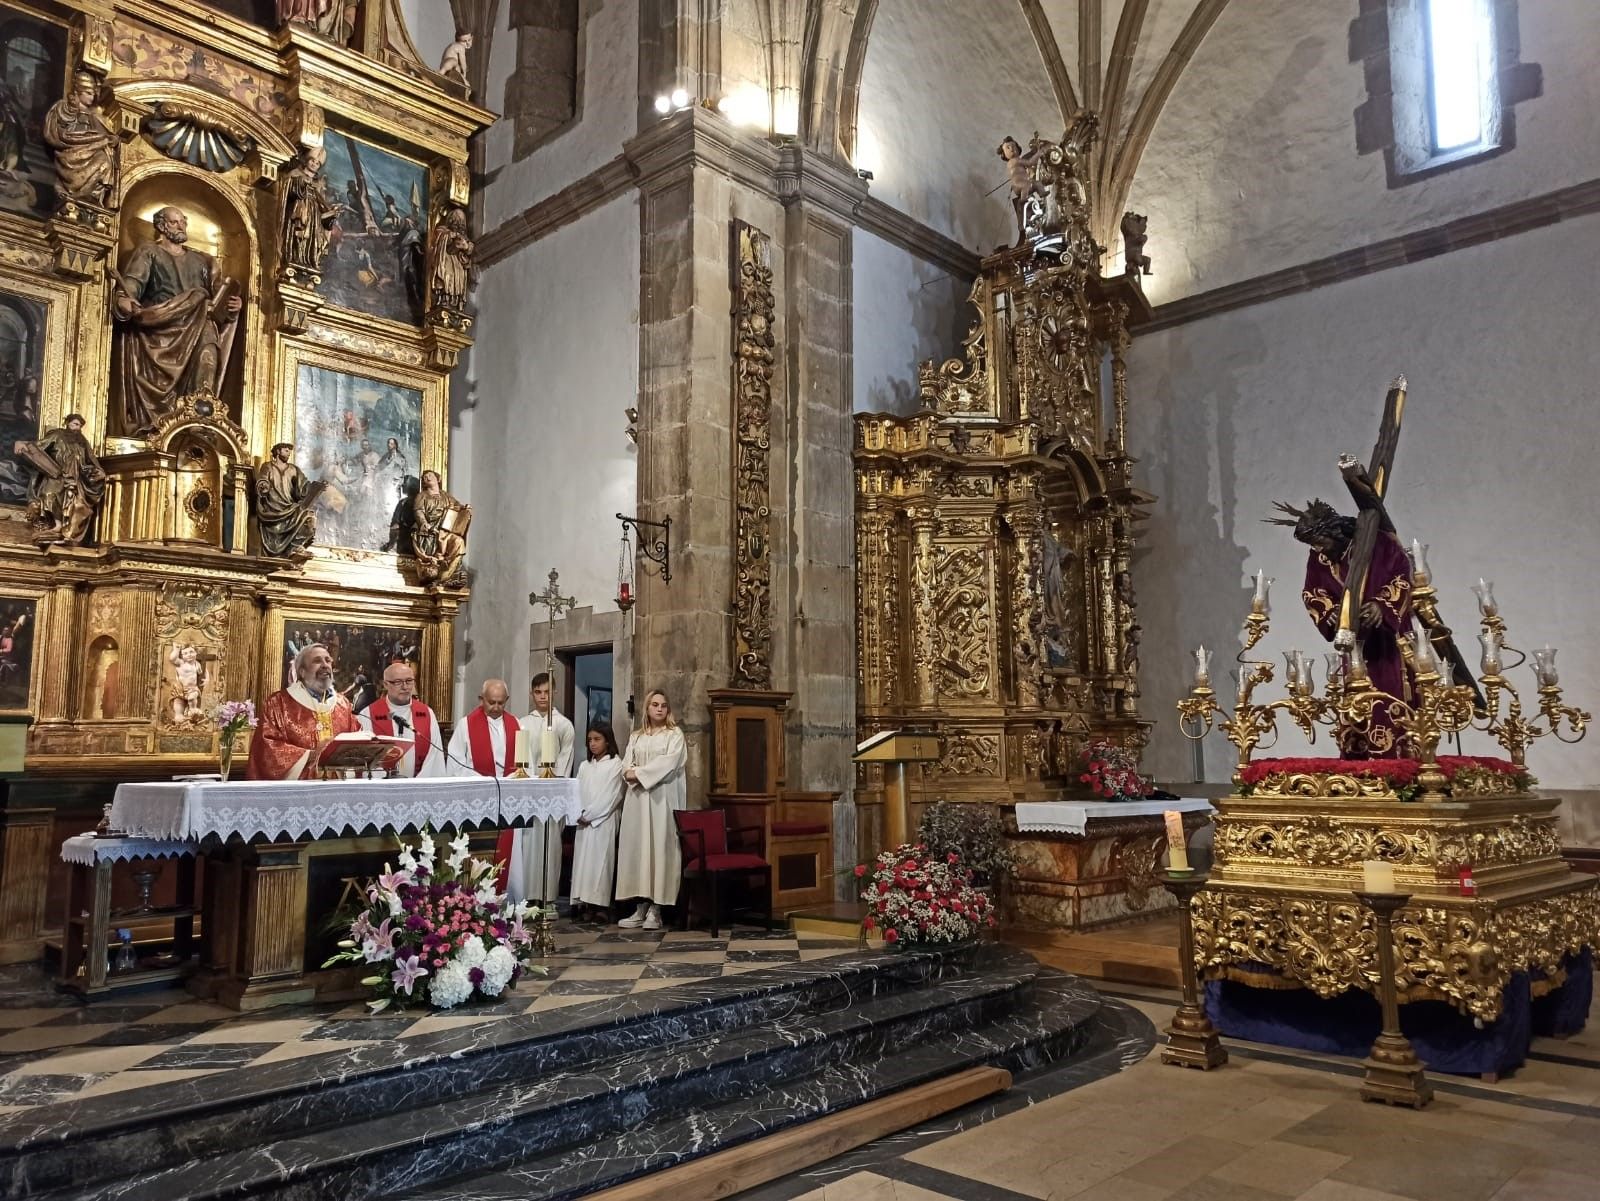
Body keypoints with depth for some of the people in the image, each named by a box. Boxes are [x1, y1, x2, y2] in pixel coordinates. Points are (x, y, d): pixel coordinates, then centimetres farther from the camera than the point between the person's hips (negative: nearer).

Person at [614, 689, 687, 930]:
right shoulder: (636, 736, 17)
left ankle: (655, 909, -6)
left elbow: (669, 763, -10)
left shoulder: (675, 734, 4)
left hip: (663, 799, -4)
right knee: (637, 848, 1)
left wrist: (640, 773, -11)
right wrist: (633, 774, -13)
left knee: (659, 847, -7)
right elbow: (626, 764, 8)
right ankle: (641, 906, 5)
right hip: (638, 798, 4)